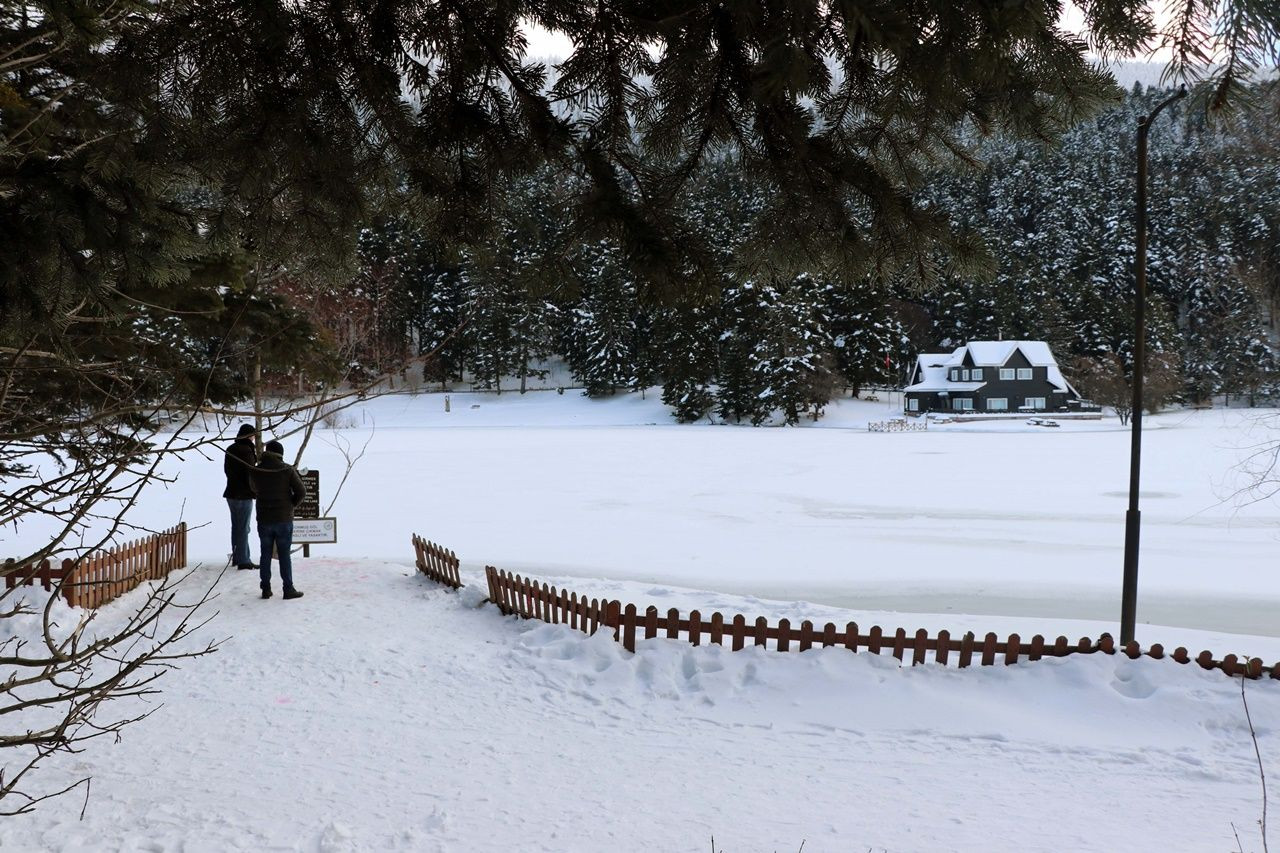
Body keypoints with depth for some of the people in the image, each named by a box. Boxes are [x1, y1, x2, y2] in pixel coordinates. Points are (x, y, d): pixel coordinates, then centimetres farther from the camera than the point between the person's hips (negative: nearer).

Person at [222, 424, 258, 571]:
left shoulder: (230, 450, 10)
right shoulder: (247, 451, -17)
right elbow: (250, 474, -19)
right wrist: (255, 491, -5)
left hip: (231, 493, 9)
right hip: (244, 495, -9)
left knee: (236, 526, 16)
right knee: (243, 528, -5)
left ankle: (237, 557, 23)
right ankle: (243, 560, -3)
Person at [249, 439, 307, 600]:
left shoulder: (256, 470, -4)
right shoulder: (287, 470, -10)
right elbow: (301, 491, -10)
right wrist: (292, 504, 6)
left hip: (264, 519, 2)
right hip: (284, 519, -2)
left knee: (265, 554, 11)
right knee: (284, 555, 4)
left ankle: (266, 588, 12)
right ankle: (288, 589, 5)